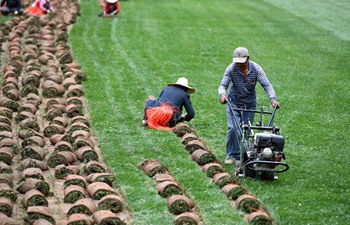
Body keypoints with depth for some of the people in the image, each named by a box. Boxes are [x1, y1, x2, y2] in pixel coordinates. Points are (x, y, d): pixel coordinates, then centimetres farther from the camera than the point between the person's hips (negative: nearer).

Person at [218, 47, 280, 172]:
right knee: (233, 128, -20)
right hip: (233, 102, -1)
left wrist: (273, 99, -35)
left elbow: (266, 85, -19)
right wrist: (223, 95, -44)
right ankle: (231, 155, -6)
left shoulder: (256, 69, -14)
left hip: (250, 104, 1)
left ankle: (239, 161, 9)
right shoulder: (231, 69, -16)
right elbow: (223, 85, -21)